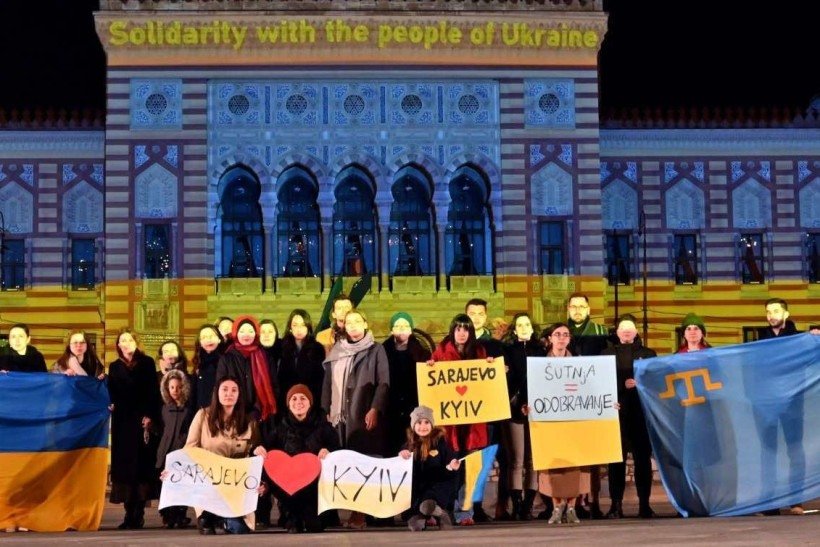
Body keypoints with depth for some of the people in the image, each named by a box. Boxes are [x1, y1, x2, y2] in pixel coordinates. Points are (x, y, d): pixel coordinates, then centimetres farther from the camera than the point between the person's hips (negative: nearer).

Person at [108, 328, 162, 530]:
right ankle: (130, 512, 3)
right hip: (123, 422, 3)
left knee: (142, 464, -4)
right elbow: (111, 394, 10)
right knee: (124, 465, 0)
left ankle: (139, 512, -2)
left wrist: (150, 416, -12)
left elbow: (154, 391, -2)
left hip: (142, 420, -3)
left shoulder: (147, 363, 5)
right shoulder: (114, 367, 14)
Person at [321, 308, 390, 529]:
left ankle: (361, 512, -7)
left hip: (365, 414, -4)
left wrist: (375, 409, -13)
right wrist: (326, 410, 8)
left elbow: (383, 383, -3)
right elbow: (327, 383, 16)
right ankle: (350, 510, 3)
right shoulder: (335, 352, 16)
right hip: (340, 415, 4)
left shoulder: (376, 350, 4)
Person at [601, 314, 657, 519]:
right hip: (617, 412, -1)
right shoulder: (607, 354, 12)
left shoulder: (648, 354, 15)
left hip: (642, 412, 1)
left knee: (643, 457, -1)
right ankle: (616, 504, -1)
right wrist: (622, 385, -13)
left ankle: (644, 504, 3)